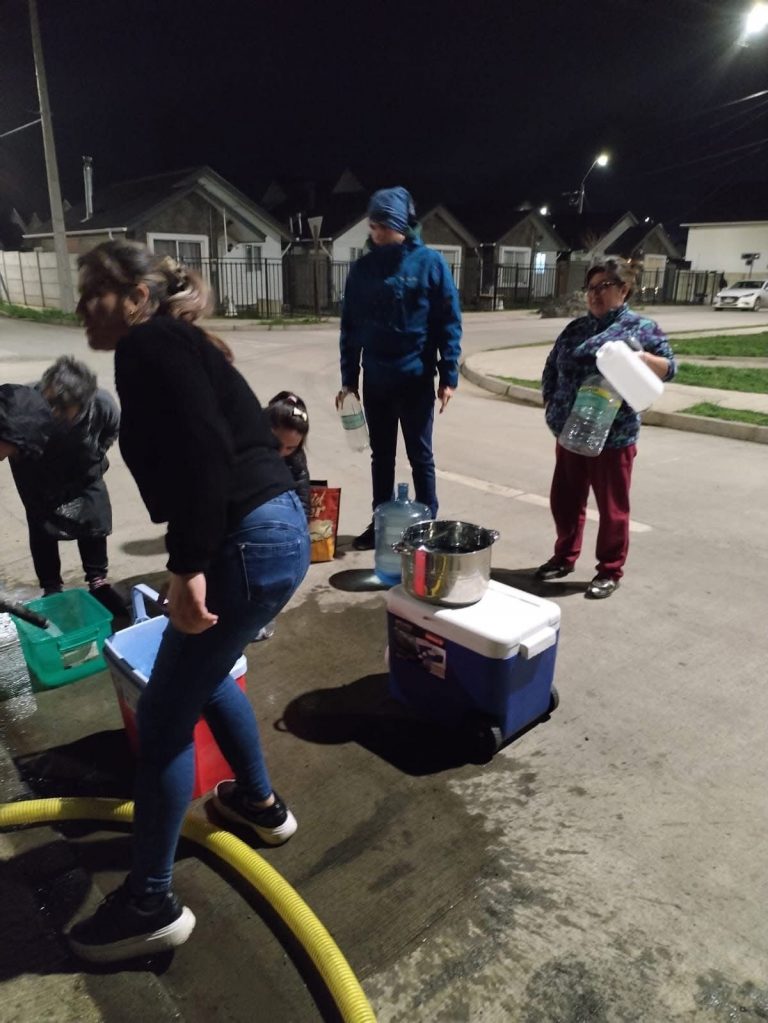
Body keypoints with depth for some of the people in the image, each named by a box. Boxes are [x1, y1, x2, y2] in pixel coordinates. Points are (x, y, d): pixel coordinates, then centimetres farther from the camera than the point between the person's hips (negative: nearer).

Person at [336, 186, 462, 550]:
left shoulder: (430, 263, -5)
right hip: (375, 381, 4)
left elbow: (449, 323, -5)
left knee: (420, 456, 6)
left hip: (416, 380, -3)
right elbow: (350, 328, 7)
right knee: (381, 456, 13)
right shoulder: (362, 269, 4)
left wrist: (448, 375, -10)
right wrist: (348, 379, 4)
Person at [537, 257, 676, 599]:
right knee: (565, 501, 15)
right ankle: (564, 557, 33)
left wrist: (640, 356, -22)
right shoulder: (576, 328, 13)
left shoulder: (641, 327, -2)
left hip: (613, 436, -5)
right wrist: (551, 404, 6)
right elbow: (551, 368, 17)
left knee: (612, 507, 6)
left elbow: (669, 368, -4)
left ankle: (610, 571, 20)